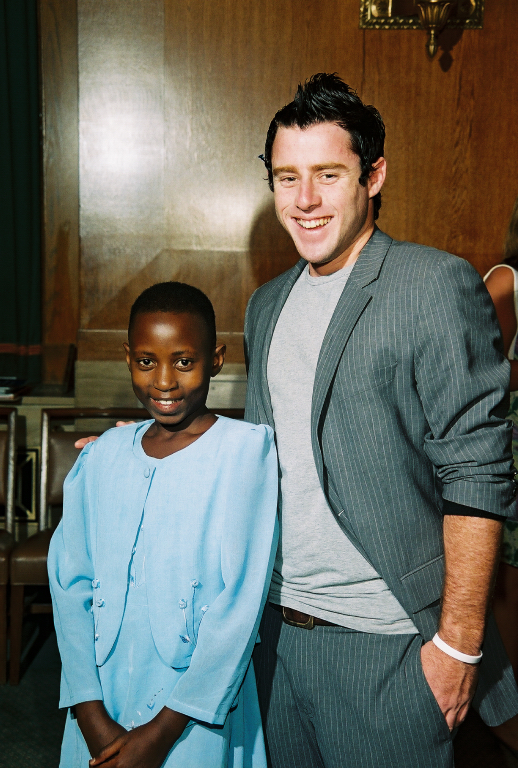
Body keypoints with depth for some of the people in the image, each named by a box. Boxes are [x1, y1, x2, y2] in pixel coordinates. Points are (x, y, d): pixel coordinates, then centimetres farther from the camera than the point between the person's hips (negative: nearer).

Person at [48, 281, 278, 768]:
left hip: (194, 715, -3)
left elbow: (241, 600, -14)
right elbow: (70, 584, -1)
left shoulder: (246, 448, -11)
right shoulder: (101, 457, 2)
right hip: (102, 704, 3)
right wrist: (92, 717, -10)